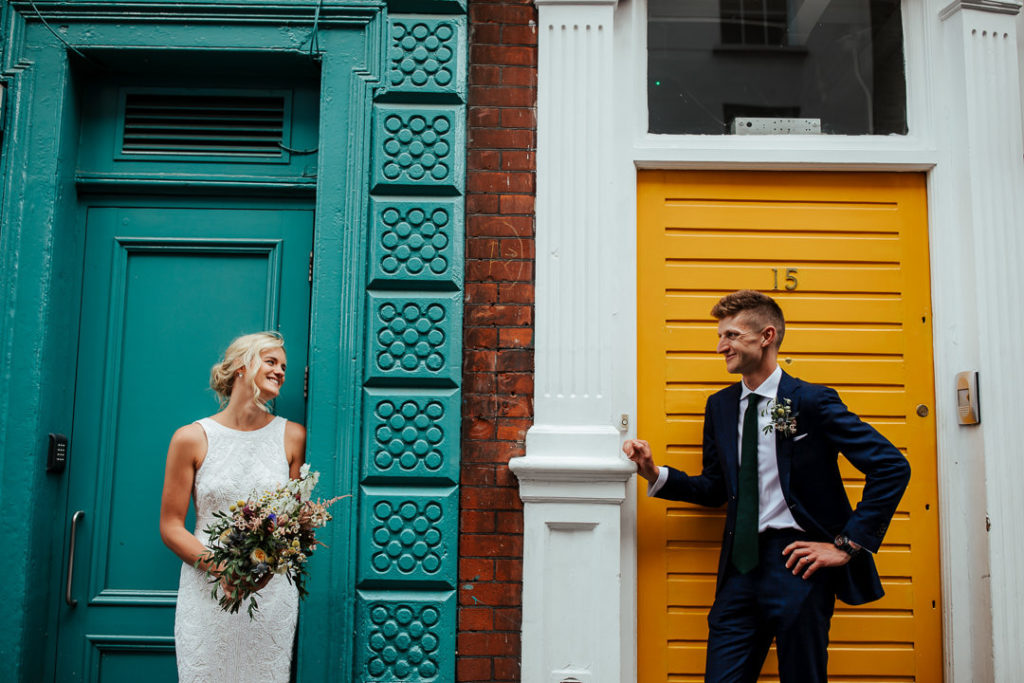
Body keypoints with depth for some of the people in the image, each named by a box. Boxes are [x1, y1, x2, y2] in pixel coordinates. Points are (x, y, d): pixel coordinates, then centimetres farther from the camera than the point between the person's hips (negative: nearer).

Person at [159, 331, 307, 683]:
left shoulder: (292, 436, 5)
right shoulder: (191, 439, 0)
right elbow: (170, 526, 2)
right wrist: (218, 565, -14)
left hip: (272, 595, 1)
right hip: (207, 594, -1)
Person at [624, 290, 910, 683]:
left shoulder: (812, 401, -6)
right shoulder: (720, 406, 12)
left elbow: (892, 467, -10)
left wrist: (847, 545, -12)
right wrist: (654, 474, 1)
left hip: (796, 562, -5)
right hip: (740, 564, 5)